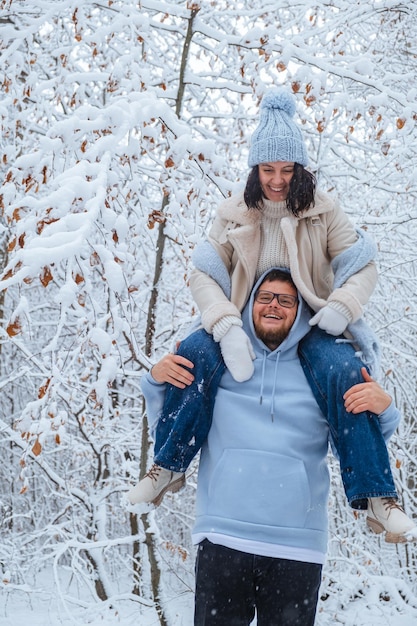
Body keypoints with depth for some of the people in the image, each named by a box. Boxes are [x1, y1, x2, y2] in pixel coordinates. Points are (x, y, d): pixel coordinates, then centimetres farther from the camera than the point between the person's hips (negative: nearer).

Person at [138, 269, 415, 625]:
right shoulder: (218, 360, 10)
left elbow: (357, 448, 10)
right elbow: (166, 426, 16)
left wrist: (383, 409, -8)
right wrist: (157, 380, -1)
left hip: (298, 549, 0)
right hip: (222, 539, 0)